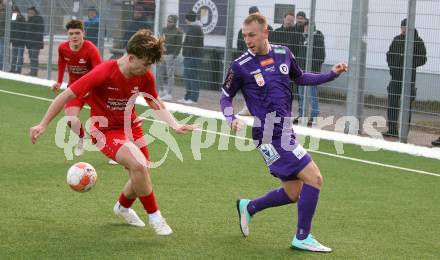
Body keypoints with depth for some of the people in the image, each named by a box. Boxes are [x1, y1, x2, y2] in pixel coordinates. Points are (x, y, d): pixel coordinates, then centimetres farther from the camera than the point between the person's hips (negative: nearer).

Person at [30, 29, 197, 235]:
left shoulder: (145, 76, -9)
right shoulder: (104, 73, -25)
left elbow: (157, 105, 8)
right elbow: (67, 95, -19)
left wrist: (175, 126, -9)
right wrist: (43, 124, -18)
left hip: (131, 127, 6)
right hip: (106, 131, -6)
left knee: (140, 177, 10)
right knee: (139, 165, -28)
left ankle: (123, 207, 44)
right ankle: (154, 216, -9)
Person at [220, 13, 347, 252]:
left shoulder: (283, 53, 6)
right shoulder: (240, 66, -8)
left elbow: (300, 78, 22)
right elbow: (226, 97, 3)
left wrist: (332, 74, 11)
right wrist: (232, 119, -16)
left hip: (284, 132, 7)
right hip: (270, 135, -7)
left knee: (294, 192, 12)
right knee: (314, 178, -12)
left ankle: (248, 208, 32)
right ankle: (302, 237, -1)